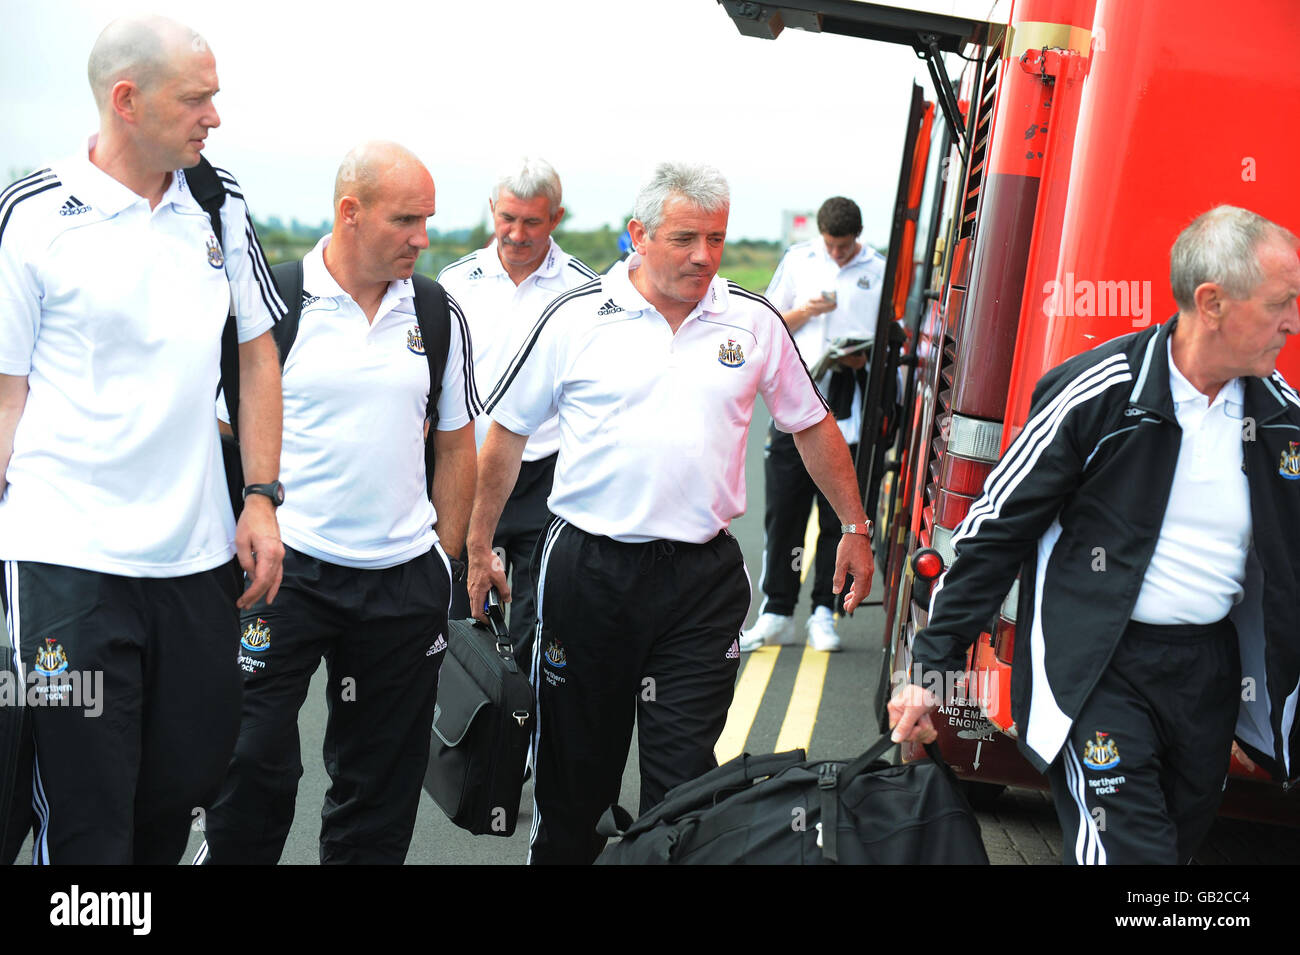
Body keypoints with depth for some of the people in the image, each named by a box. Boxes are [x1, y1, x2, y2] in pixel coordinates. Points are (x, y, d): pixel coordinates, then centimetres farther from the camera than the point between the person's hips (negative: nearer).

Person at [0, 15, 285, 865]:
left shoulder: (221, 204, 8)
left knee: (185, 789, 14)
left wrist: (262, 499, 7)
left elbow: (257, 356, 14)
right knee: (86, 822, 0)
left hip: (197, 552, 5)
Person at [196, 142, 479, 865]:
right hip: (286, 568, -3)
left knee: (380, 784, 12)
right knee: (254, 762, -4)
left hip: (403, 581, 4)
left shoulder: (438, 314, 6)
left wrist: (445, 557, 10)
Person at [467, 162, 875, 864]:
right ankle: (561, 851, 33)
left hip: (704, 578, 1)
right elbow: (507, 432, 5)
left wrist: (854, 528, 16)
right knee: (576, 760, 12)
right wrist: (478, 549, 6)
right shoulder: (576, 318, -1)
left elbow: (813, 426, 15)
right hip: (588, 569, 0)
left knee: (682, 769, -1)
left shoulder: (754, 322, 4)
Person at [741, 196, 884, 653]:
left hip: (848, 405, -1)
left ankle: (823, 614, 10)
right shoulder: (798, 260, 11)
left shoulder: (880, 272, 6)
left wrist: (866, 356, -11)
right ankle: (776, 612, 8)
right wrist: (803, 312, -5)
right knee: (783, 509, 1)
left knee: (838, 513, 1)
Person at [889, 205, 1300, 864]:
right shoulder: (1097, 394, -13)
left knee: (1182, 842, 16)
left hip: (1211, 668, 6)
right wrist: (932, 666, -8)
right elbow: (995, 530, -8)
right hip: (1100, 668, -6)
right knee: (1126, 849, -17)